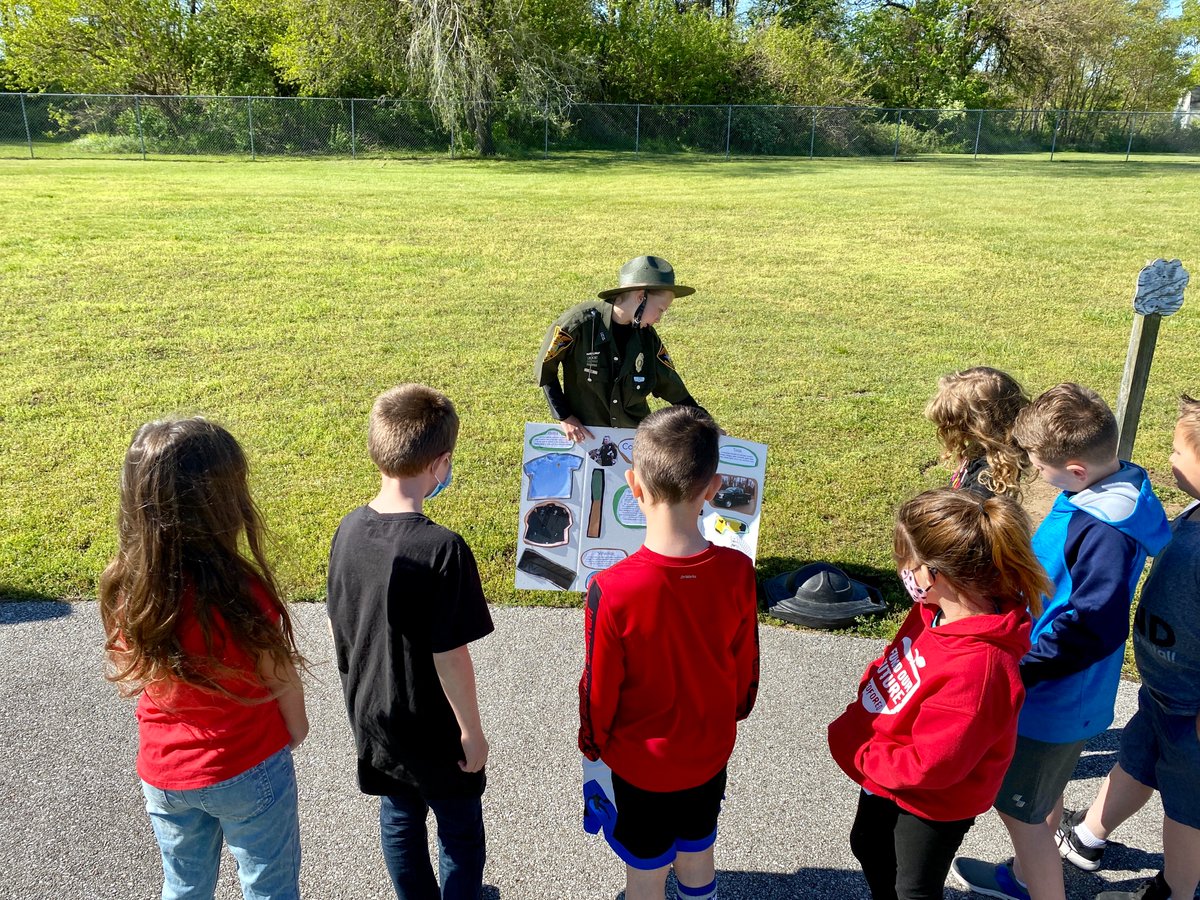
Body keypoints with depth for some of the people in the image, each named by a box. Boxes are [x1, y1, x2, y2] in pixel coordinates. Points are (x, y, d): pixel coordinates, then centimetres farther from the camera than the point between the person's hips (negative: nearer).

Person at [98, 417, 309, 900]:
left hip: (163, 772, 5)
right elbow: (280, 679, -16)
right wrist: (297, 726, 5)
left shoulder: (123, 585, -16)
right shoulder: (241, 591, -31)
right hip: (248, 770, -4)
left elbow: (127, 675, -1)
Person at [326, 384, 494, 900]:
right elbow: (450, 656, -24)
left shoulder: (349, 529, -10)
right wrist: (471, 730, -10)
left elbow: (336, 627, 2)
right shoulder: (442, 549, -30)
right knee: (460, 831, 18)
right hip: (431, 727, -6)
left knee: (399, 819, 26)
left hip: (369, 715, 6)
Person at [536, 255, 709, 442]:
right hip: (585, 435, -4)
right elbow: (544, 370, -7)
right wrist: (565, 417, -10)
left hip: (637, 435, 4)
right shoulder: (579, 322, -19)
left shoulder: (647, 336, -5)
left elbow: (674, 390, 4)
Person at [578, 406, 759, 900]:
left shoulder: (612, 590, -31)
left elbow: (598, 688, -16)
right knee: (698, 859, 28)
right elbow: (747, 668, -5)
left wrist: (592, 747, 3)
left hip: (638, 765, -3)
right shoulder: (737, 572, -21)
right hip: (709, 754, 3)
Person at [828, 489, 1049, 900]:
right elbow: (893, 662, 1)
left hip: (931, 804, -8)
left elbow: (929, 764, -33)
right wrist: (856, 723, -7)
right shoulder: (936, 609, -17)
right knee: (868, 845, 33)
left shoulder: (977, 669, -42)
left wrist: (859, 754, -20)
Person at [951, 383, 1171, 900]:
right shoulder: (1114, 487, -3)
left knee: (1019, 809, 10)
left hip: (1051, 700, -10)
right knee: (1043, 795, 29)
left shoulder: (1105, 531, -33)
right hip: (1065, 694, 10)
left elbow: (1093, 629, -32)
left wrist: (1017, 669, -27)